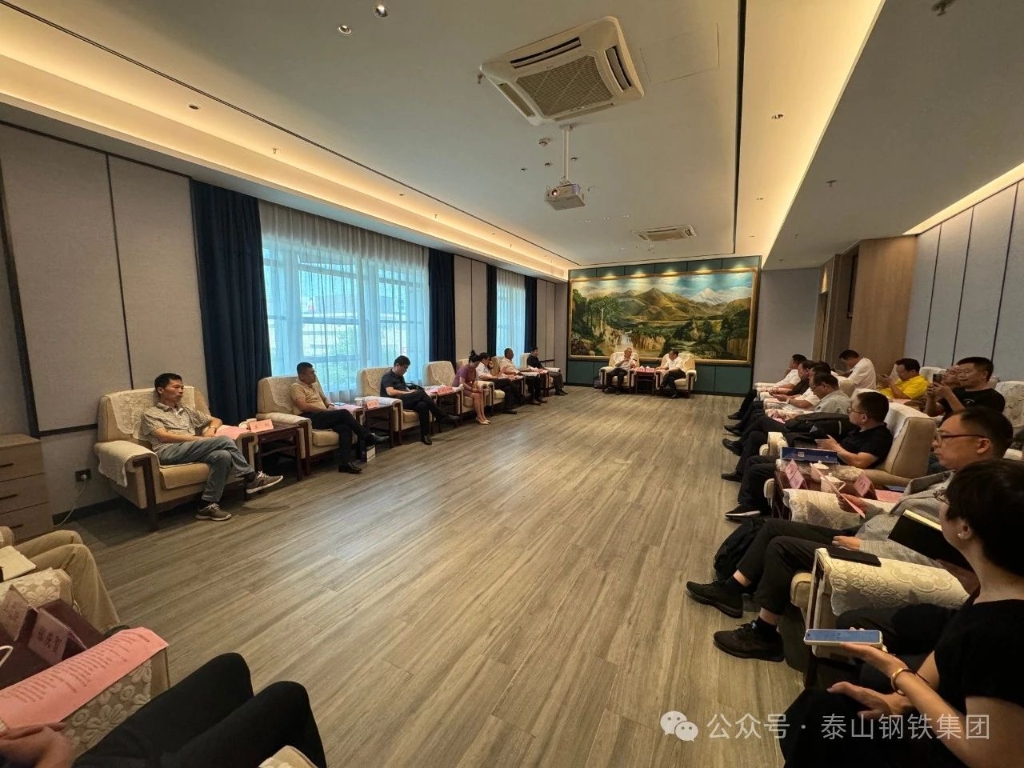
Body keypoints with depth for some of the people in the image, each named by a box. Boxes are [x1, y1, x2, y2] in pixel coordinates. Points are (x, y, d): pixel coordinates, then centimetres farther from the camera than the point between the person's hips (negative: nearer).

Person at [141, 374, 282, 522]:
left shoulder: (186, 410, 28)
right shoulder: (150, 413, 12)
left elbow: (216, 420, 29)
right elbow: (164, 437, -5)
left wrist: (211, 429, 4)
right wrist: (200, 439, -13)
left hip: (193, 450, 5)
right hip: (168, 452, -5)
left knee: (223, 456, -31)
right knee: (224, 441, -29)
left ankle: (208, 505, -27)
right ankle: (252, 478, -21)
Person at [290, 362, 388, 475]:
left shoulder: (315, 384, 24)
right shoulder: (296, 387, -1)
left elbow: (324, 398, 30)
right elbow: (304, 406, -14)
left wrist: (330, 406, 6)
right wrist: (326, 410, -14)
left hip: (322, 416, 7)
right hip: (309, 418, -7)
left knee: (345, 427, -25)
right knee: (343, 413, -27)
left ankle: (345, 462, -32)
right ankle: (368, 437, -19)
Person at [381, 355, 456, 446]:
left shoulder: (400, 377, 25)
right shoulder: (387, 377, -1)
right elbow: (390, 392, -18)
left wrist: (410, 391, 0)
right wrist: (409, 392, -15)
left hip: (406, 400, 7)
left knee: (423, 405, -28)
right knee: (421, 393, -27)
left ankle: (425, 435, -28)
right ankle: (442, 417, -22)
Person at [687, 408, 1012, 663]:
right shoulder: (954, 479, 12)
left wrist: (864, 546, -23)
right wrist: (869, 509, 5)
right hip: (864, 537, 10)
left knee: (782, 546, -17)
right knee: (774, 526, 4)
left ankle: (764, 634, 0)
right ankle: (732, 590, 9)